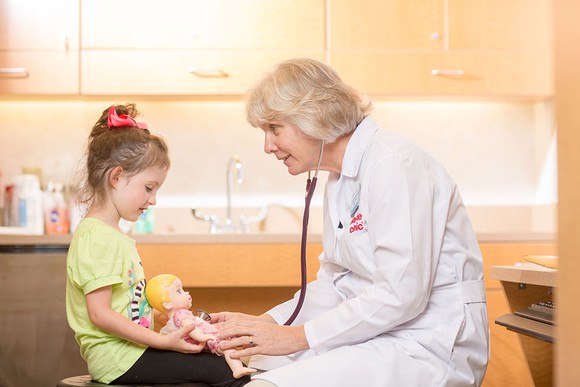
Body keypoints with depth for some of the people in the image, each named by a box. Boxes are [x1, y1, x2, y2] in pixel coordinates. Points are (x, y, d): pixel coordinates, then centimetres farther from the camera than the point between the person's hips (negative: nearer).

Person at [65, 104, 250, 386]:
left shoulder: (112, 234, 17)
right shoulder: (98, 237, -17)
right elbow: (100, 314, -22)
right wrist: (163, 341, -22)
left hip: (128, 349, 10)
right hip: (116, 357, -10)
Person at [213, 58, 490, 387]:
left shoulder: (394, 164, -16)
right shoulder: (340, 178, 13)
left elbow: (400, 295, -22)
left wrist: (296, 337, -18)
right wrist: (263, 323, 0)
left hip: (428, 345, -8)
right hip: (379, 336, 9)